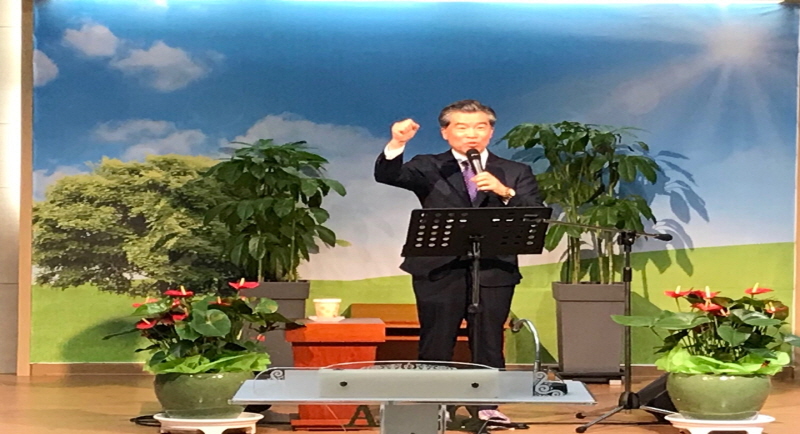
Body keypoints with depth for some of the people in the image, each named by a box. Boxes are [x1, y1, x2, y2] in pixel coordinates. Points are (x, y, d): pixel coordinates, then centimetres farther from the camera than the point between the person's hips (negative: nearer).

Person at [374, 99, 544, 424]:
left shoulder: (515, 173, 11)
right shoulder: (429, 168, 8)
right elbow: (386, 176, -8)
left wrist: (505, 192, -21)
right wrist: (397, 143, -28)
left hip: (494, 271, 1)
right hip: (438, 269, -1)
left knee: (489, 344, 4)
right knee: (435, 345, 2)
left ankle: (487, 406, 15)